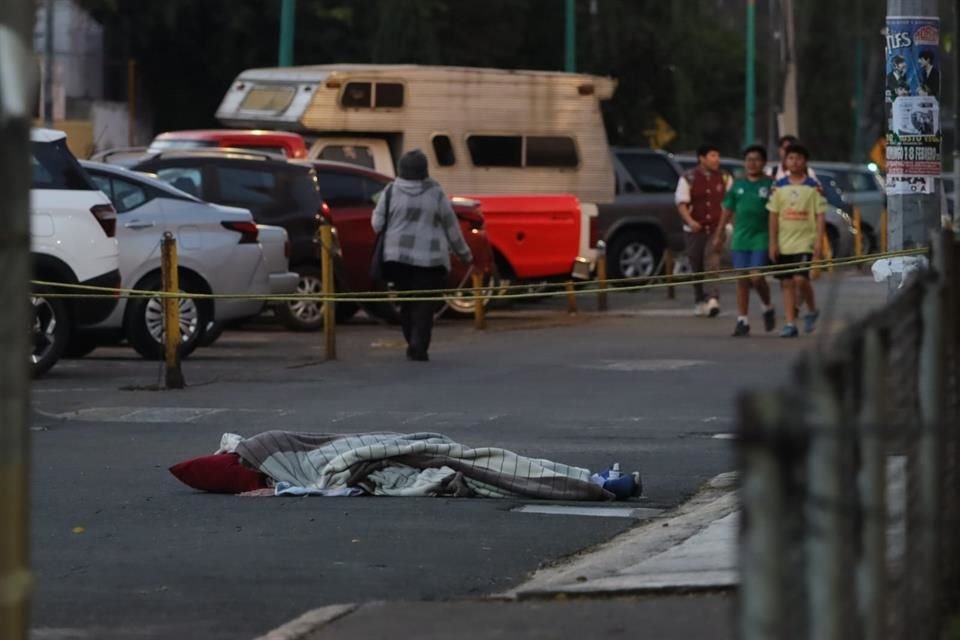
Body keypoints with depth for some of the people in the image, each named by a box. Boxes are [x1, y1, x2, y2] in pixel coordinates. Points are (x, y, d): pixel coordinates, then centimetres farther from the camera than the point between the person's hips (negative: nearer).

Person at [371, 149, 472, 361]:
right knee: (424, 304, -2)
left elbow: (377, 223, 1)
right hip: (430, 257, -2)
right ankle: (418, 347, -11)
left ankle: (413, 344, 14)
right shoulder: (435, 193, -2)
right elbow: (451, 226, 4)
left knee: (406, 303, 13)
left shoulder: (392, 191, -1)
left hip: (397, 256, 2)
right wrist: (464, 253, 15)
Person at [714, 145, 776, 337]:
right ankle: (742, 321, 9)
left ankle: (768, 308, 15)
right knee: (742, 280, 4)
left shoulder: (770, 184, -2)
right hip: (740, 239, 4)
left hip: (761, 238, -4)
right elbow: (728, 211, 16)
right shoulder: (738, 185, 10)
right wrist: (719, 235, 16)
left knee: (756, 277, -12)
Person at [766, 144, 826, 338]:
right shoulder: (779, 187, 8)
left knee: (800, 279, -16)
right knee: (787, 283, 4)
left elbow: (820, 216, -1)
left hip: (805, 242, -4)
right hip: (784, 244, 4)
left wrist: (819, 243, -8)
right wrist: (773, 243, 3)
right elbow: (773, 215, 9)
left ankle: (812, 310, 10)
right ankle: (790, 323, 8)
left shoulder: (814, 187, 0)